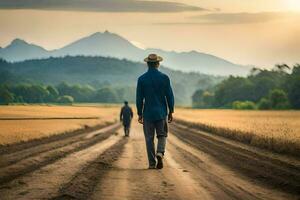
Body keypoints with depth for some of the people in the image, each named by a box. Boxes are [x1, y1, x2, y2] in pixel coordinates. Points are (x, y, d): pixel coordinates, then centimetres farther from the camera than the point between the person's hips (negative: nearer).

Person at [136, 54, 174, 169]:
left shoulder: (142, 79, -4)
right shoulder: (164, 78, -4)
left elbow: (139, 98, -3)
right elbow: (169, 96, -2)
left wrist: (139, 114, 6)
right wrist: (171, 112, 6)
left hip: (148, 113, 0)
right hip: (161, 112, 0)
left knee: (149, 138, 7)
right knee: (162, 136, 12)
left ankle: (152, 163, 6)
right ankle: (160, 153, -14)